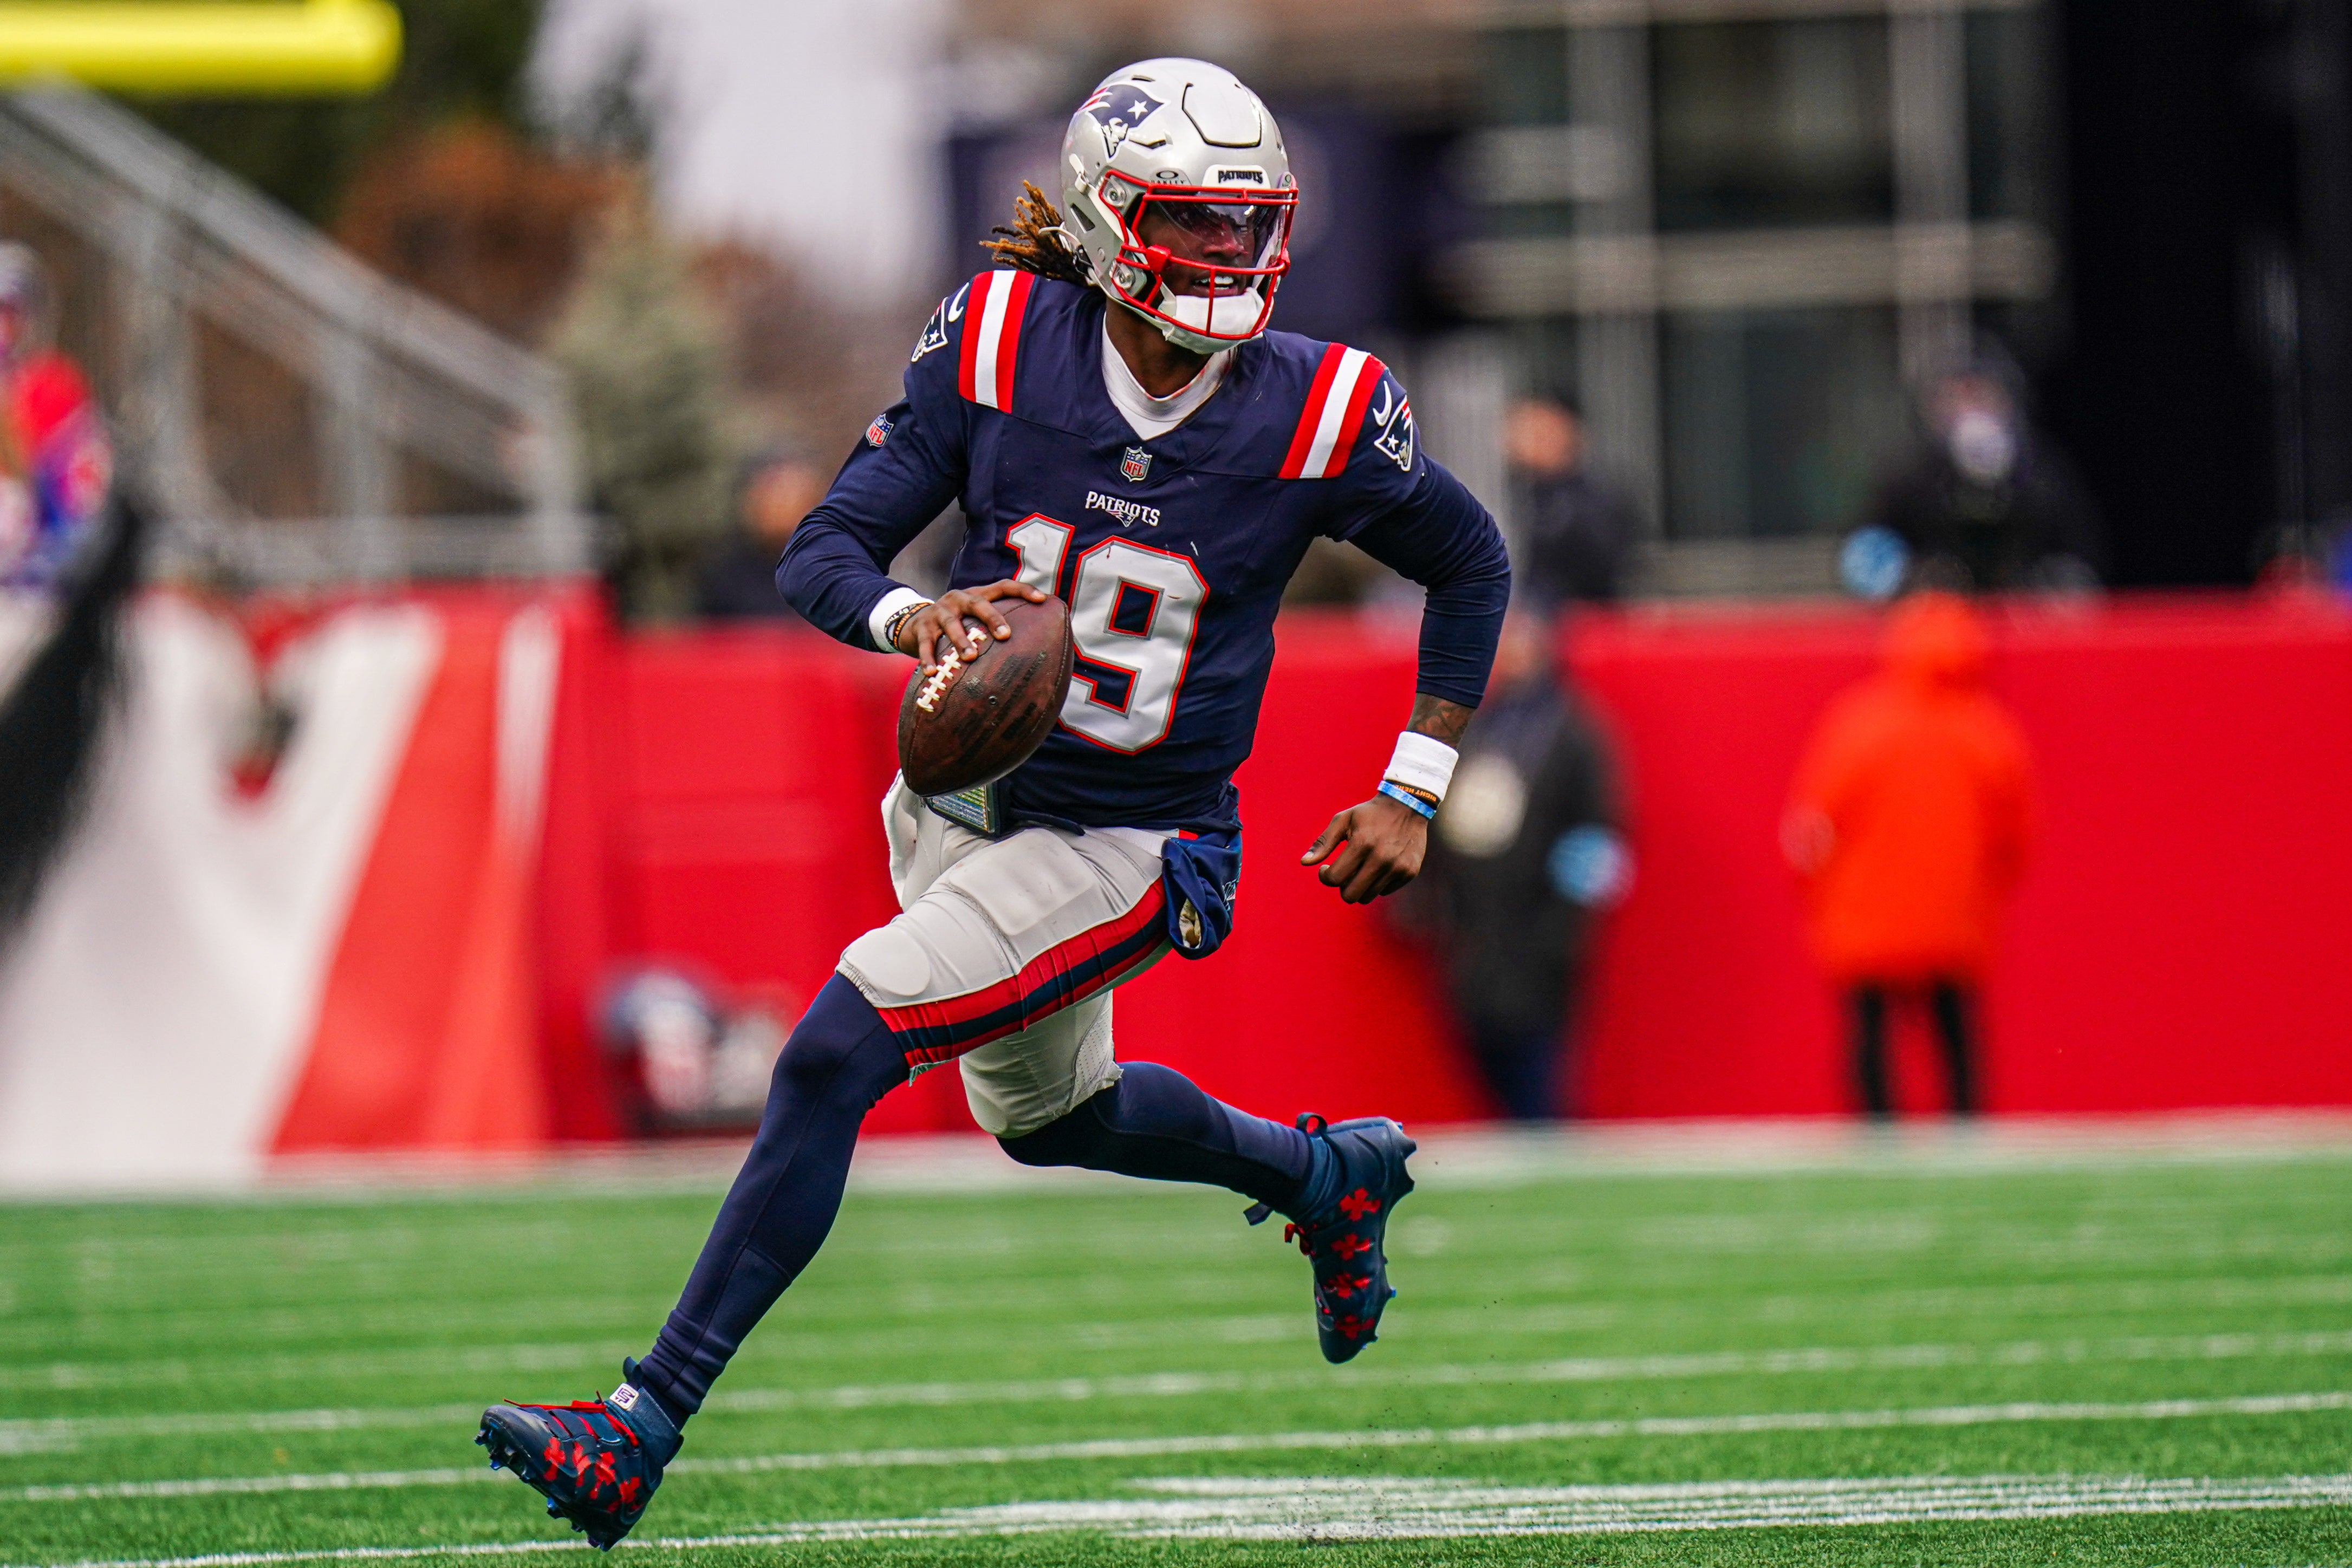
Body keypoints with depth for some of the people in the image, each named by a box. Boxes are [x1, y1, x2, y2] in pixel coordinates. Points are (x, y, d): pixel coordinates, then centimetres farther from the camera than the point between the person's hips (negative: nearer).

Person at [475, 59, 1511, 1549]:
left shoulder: (1319, 415, -16)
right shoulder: (999, 346, -12)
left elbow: (1473, 565, 3)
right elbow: (826, 550, -11)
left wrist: (1413, 794, 0)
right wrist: (908, 617, -34)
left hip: (1130, 845, -5)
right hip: (964, 797, 5)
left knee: (837, 1050, -21)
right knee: (1048, 1114, 26)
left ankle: (647, 1427, -19)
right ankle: (1332, 1172, 55)